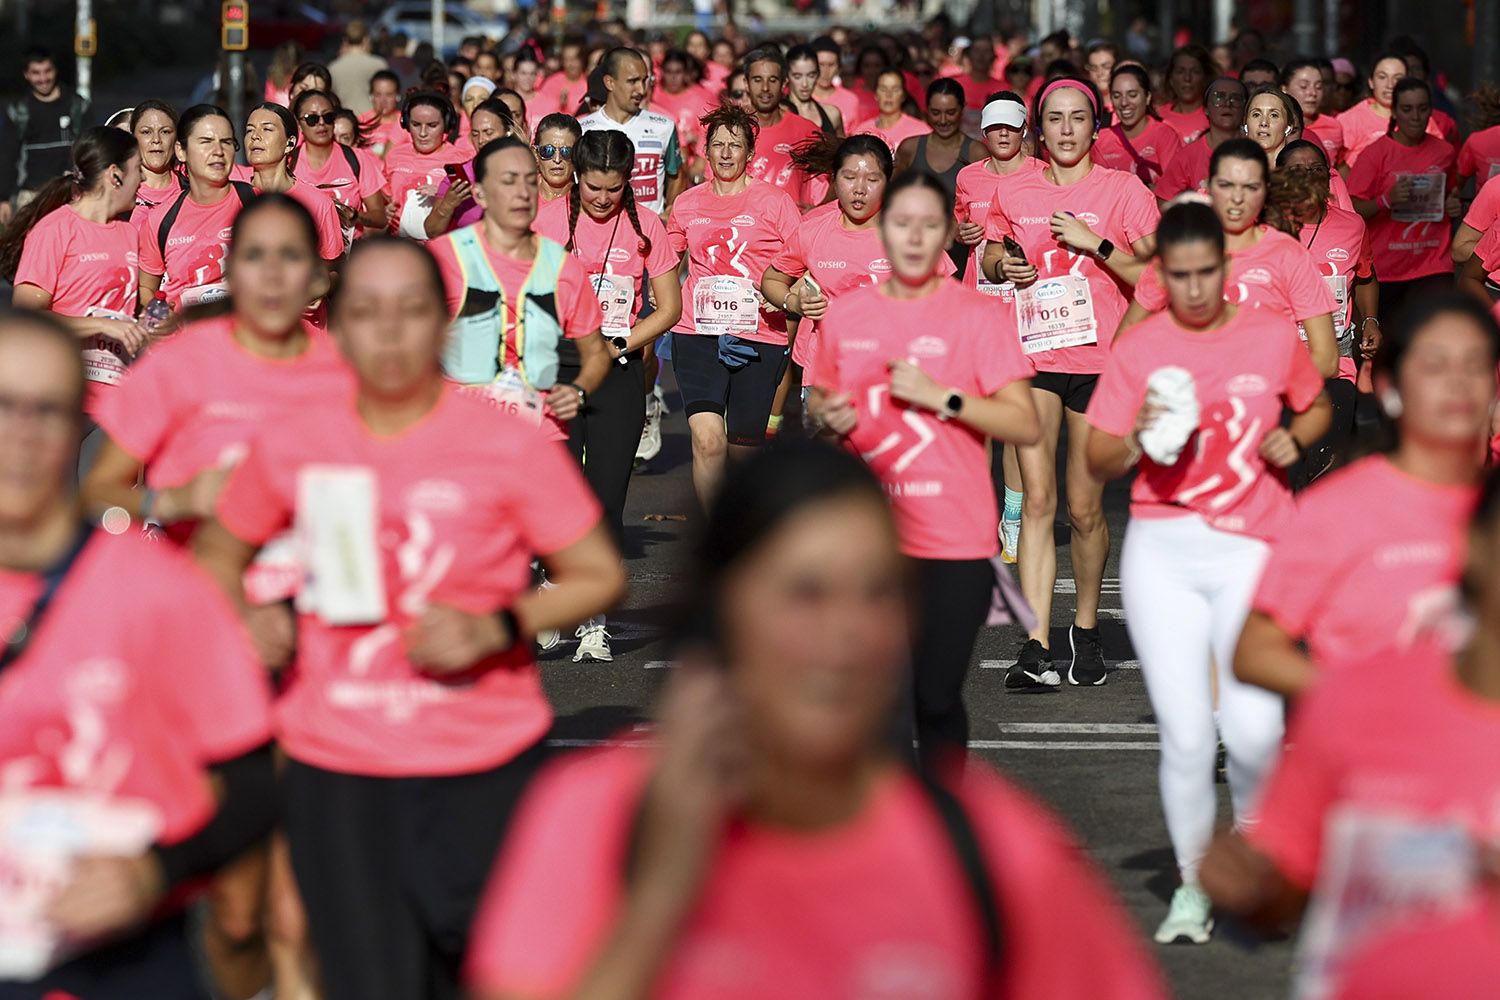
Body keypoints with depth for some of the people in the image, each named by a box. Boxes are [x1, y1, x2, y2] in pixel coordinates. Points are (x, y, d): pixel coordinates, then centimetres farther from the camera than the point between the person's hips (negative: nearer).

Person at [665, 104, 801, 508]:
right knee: (707, 440, -18)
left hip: (760, 335, -1)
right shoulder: (687, 205, 11)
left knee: (744, 447, 6)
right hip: (697, 333, 1)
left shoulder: (774, 201, 3)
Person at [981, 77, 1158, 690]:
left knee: (1085, 508, 3)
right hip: (1031, 356, 2)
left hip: (1099, 358, -1)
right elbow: (989, 257, 24)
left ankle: (1086, 628, 25)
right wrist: (1002, 265, 2)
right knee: (1037, 501, -7)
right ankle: (1036, 646, -11)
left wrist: (1095, 243, -13)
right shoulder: (1015, 192, 10)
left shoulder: (1124, 191, 2)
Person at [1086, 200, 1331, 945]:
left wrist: (1293, 440, -1)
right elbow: (1098, 462, 4)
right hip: (1161, 554, 1)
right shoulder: (1137, 350, 3)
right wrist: (1140, 440, -16)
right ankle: (1192, 886, 17)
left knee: (1252, 729, -15)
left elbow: (1316, 408, 20)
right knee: (1185, 736, -2)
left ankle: (1254, 831, 18)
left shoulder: (1273, 336, 3)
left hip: (1253, 548, 0)